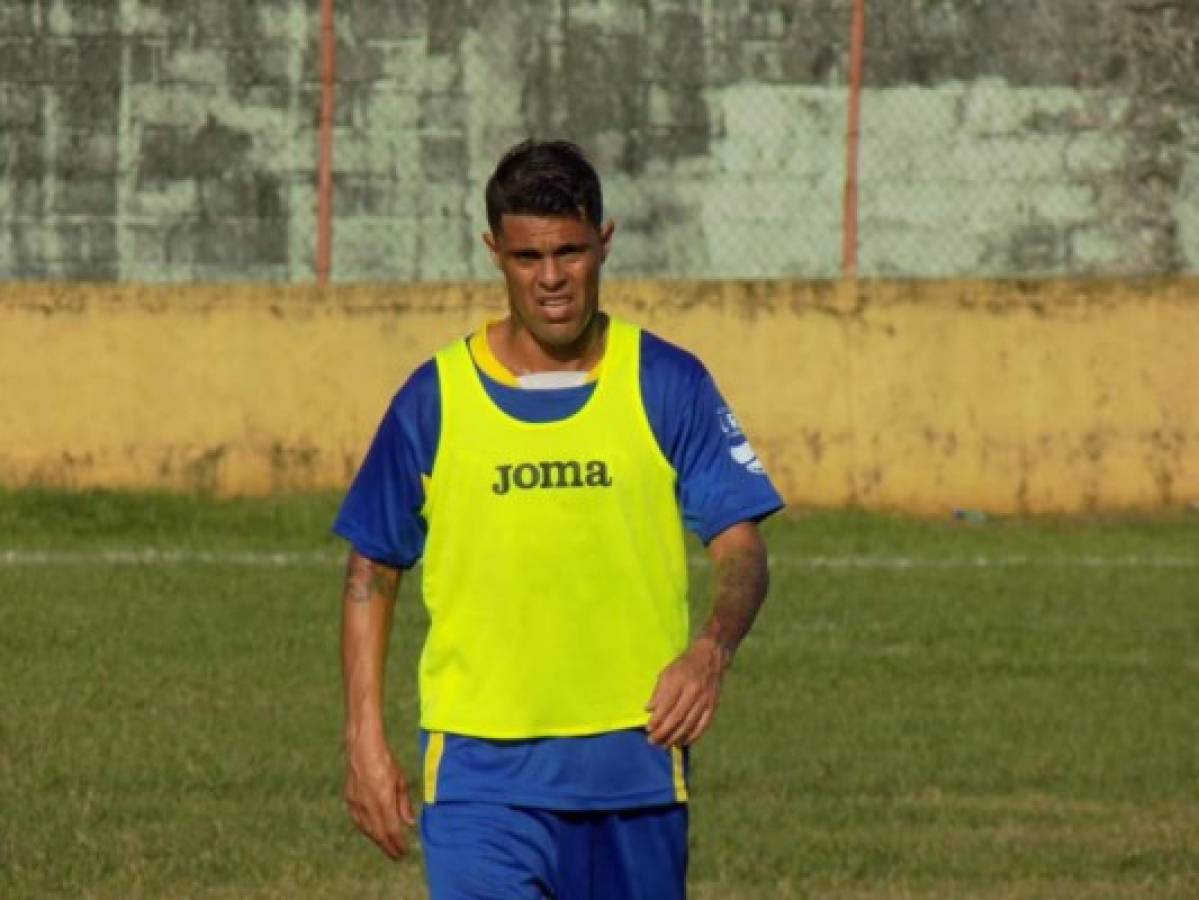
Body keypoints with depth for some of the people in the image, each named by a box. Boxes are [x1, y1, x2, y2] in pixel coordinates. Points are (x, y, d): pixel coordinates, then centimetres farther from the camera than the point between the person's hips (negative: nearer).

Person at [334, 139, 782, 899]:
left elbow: (741, 546, -3)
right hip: (481, 771, -1)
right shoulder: (435, 400, 2)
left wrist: (712, 650, -24)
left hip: (635, 760, 1)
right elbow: (372, 571, 10)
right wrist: (366, 741, 2)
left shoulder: (668, 385, 2)